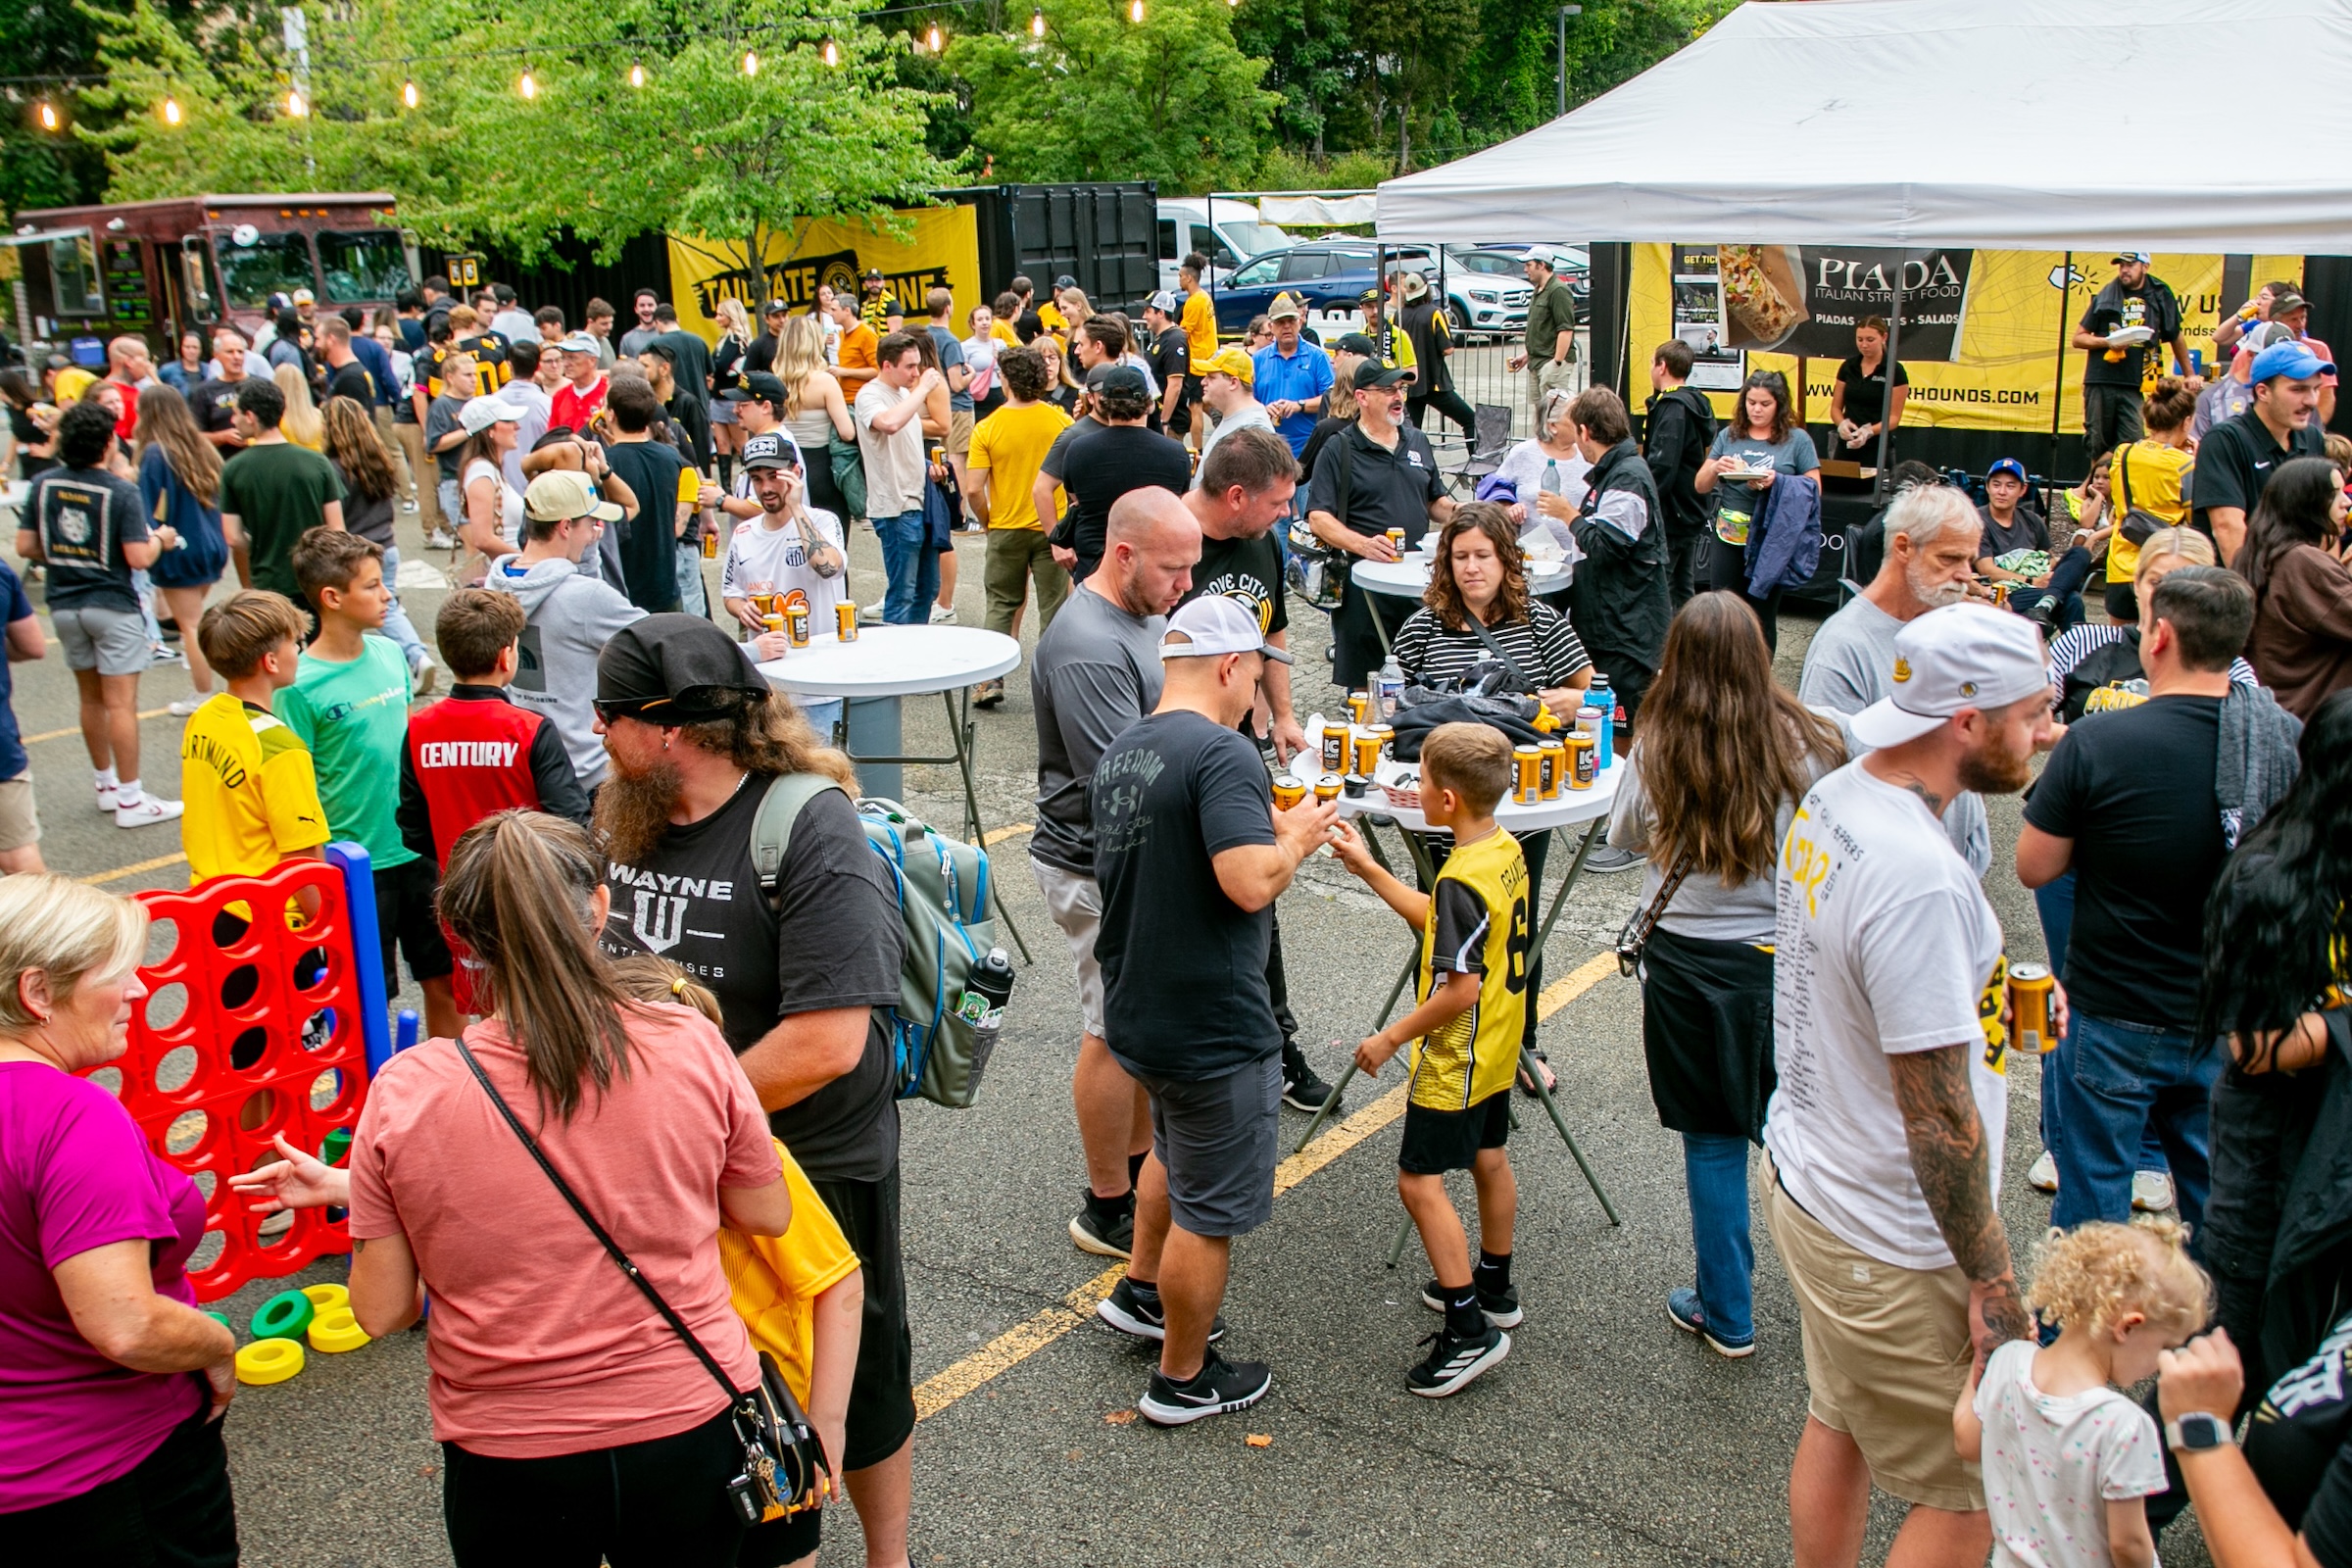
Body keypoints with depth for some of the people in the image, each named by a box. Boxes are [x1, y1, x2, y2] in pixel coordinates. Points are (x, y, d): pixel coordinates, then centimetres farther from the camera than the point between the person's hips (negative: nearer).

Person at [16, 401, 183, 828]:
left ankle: (106, 783, 28)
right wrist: (160, 539, 1)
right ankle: (130, 799, 0)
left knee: (91, 698, 17)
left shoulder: (43, 485, 0)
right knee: (121, 703, -3)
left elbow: (25, 546, 3)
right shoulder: (121, 493, -16)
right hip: (112, 606, -6)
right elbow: (138, 557, -19)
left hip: (64, 605, 6)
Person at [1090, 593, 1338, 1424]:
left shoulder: (1120, 752, 6)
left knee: (1178, 1148, 34)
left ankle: (1140, 1292, 48)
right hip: (1212, 1029, -9)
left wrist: (1268, 826, 14)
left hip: (1137, 1010, 9)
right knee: (1209, 1212, 9)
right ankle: (1184, 1378, 25)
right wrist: (1295, 836, -13)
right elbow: (1252, 884, -33)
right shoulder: (1223, 753, -23)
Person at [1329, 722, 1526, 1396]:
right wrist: (1367, 868, 11)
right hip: (1497, 1048, 10)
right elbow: (1436, 923, 11)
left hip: (1456, 1060, -10)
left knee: (1420, 1180, -3)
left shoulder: (1462, 880, -28)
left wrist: (1391, 1038, -18)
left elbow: (1459, 990, -29)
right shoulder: (1508, 852, 0)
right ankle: (1494, 1289, 39)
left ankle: (1470, 1331, 0)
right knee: (1488, 1160, 22)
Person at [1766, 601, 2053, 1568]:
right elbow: (1940, 1118, -26)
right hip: (1893, 1244, -9)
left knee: (1838, 1424, 25)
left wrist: (1993, 991, 9)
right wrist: (1993, 1283, -16)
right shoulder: (1920, 880, -31)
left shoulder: (1830, 799, -1)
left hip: (1806, 1173, 9)